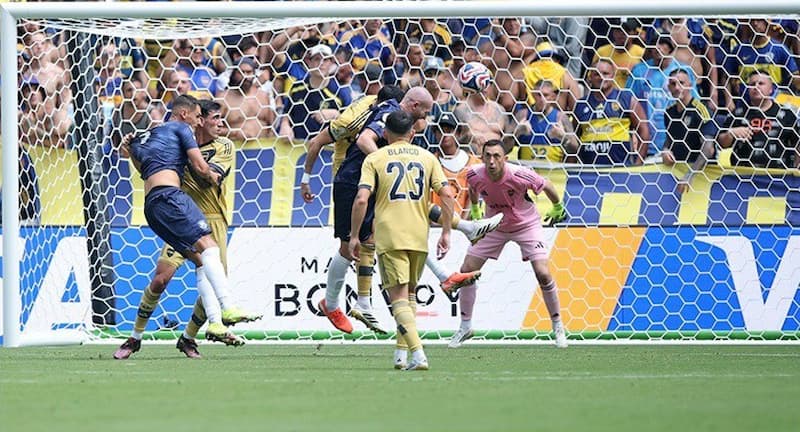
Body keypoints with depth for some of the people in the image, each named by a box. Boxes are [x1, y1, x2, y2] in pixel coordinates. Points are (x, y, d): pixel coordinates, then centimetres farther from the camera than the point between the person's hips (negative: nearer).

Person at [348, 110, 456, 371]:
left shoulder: (374, 159, 3)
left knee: (399, 297, -6)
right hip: (419, 237, 3)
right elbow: (447, 194, 1)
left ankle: (418, 354, -21)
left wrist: (354, 237, -1)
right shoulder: (427, 158, 10)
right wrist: (446, 233, 7)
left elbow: (361, 199, -8)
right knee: (408, 294, 20)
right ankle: (402, 354, 16)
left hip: (389, 238, -3)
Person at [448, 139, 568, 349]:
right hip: (494, 226, 4)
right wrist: (474, 209, 18)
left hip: (526, 225, -3)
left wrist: (558, 208, 3)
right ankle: (465, 326, 15)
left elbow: (546, 186, -13)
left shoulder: (519, 175, -32)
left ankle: (558, 327, 3)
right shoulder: (475, 175, -22)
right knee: (466, 271, -2)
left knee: (543, 274, -16)